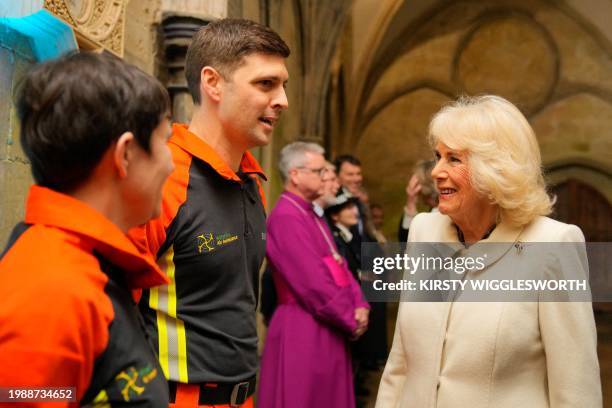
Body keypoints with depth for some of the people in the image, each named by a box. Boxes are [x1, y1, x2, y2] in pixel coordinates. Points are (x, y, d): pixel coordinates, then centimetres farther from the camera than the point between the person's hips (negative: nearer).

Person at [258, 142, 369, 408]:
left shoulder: (313, 215, 14)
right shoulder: (285, 217, -17)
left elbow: (340, 267, 12)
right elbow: (313, 283, -21)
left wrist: (359, 306, -3)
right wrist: (351, 319, -11)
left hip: (331, 329, 10)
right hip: (303, 331, -9)